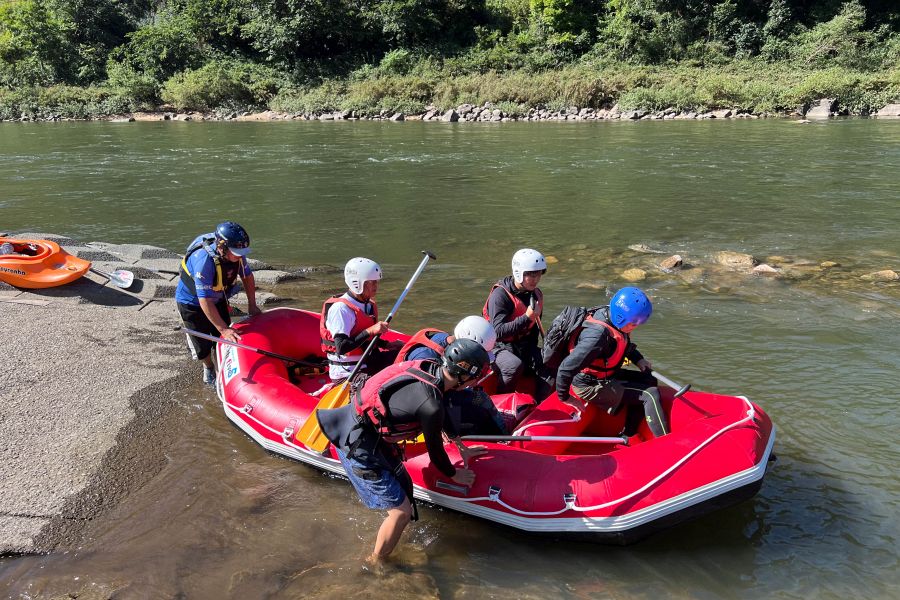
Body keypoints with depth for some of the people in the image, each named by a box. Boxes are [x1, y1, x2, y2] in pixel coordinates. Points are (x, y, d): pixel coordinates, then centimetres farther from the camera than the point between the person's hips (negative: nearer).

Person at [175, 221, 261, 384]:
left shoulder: (236, 253, -21)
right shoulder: (204, 260, -40)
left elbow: (247, 276, 0)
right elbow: (205, 301, -38)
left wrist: (252, 305, -1)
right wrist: (223, 329, -36)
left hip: (218, 299, 5)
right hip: (192, 302, -5)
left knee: (225, 338, 7)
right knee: (202, 346, 4)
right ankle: (208, 367, 34)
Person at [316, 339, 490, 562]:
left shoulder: (430, 368, -4)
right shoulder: (431, 403, -27)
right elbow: (434, 447, -8)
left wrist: (462, 448, 27)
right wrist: (453, 474, 12)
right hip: (357, 446, -9)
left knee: (403, 487, 21)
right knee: (401, 511, 0)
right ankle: (376, 563, 23)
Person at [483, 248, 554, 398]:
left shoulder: (536, 294, 6)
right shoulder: (500, 294, -17)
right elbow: (498, 331, -25)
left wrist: (533, 349, 13)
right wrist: (526, 318, -30)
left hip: (525, 345, 6)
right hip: (500, 346, -6)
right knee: (515, 365, -36)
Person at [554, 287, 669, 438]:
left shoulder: (611, 317, -5)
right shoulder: (598, 335, -32)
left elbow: (623, 344, 20)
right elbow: (566, 369, -33)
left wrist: (638, 359, 4)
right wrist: (565, 398, -19)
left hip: (604, 374, 10)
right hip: (591, 386, -10)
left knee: (650, 381, 13)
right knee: (650, 394, -11)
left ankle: (627, 437, 13)